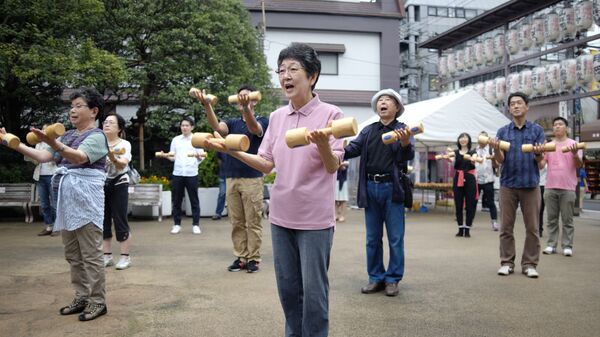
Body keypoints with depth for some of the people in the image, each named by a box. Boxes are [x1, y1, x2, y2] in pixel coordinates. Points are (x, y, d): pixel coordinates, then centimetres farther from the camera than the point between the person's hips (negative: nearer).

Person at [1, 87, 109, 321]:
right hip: (67, 200, 8)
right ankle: (82, 298, 22)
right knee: (72, 254, 12)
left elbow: (79, 157, -26)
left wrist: (51, 142, -42)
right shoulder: (68, 136, 17)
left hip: (85, 200, -8)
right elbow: (43, 157, 9)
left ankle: (98, 301, 4)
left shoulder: (96, 136, -7)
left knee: (90, 254, -4)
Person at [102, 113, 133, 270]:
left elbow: (122, 164, -23)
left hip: (118, 185, -4)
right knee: (103, 221, 6)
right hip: (101, 184, 4)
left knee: (120, 221, -5)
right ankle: (107, 256, 17)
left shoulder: (124, 144, -7)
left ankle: (125, 257, 5)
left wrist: (112, 157, -43)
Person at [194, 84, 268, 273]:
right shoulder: (232, 123, 11)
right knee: (236, 222, 8)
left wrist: (246, 108, -47)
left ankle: (253, 258, 10)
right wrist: (207, 105, -31)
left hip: (252, 179, -4)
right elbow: (217, 126, -11)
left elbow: (254, 128, -26)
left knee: (253, 222, 1)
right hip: (232, 179, 4)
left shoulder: (262, 121, -1)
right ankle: (240, 257, 16)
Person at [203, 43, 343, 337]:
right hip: (281, 216, 5)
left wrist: (323, 144, -35)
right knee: (288, 288, 15)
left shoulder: (330, 114, -8)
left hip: (315, 219, -5)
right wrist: (232, 151, -4)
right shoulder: (277, 116, 7)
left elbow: (333, 166, -14)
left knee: (313, 290, 4)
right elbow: (267, 164, 8)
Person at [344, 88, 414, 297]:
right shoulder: (368, 131, 10)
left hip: (392, 188, -3)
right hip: (371, 188, 3)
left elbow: (408, 156, -13)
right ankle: (376, 278, 22)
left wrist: (406, 144, -35)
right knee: (372, 238, 11)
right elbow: (353, 149, -2)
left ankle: (393, 279, 15)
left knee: (395, 238, 4)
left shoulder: (402, 130, 1)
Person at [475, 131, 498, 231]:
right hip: (476, 180, 3)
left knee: (490, 202, -1)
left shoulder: (491, 150, 1)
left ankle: (494, 222, 3)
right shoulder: (475, 151, 11)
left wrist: (493, 159, -24)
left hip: (488, 180, -3)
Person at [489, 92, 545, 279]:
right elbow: (500, 160, 0)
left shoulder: (537, 130, 5)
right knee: (506, 227, 4)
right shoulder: (503, 131, 7)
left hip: (530, 184, -1)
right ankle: (507, 262, 12)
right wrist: (496, 149, -21)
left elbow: (540, 160, -1)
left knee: (532, 227, 2)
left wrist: (538, 153, -24)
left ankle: (530, 264, 11)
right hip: (508, 184, 1)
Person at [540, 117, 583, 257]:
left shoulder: (574, 144, 3)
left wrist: (575, 154, -24)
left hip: (567, 188, -2)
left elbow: (579, 165, -4)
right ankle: (551, 244, 11)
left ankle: (567, 246, 7)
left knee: (567, 219, 2)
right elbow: (541, 164, 5)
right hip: (550, 187, 2)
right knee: (552, 218, 6)